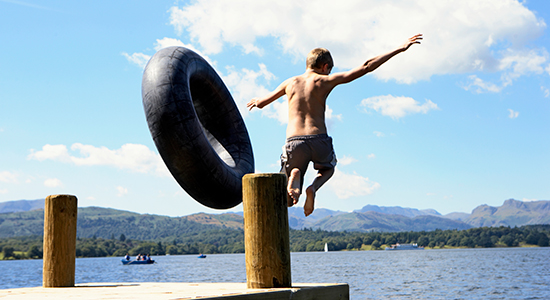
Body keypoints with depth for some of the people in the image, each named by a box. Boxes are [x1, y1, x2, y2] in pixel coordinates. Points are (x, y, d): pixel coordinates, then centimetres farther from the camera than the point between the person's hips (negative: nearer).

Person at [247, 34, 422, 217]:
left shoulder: (290, 83, 15)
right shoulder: (325, 81, 7)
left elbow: (261, 103, 28)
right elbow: (366, 67, 5)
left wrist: (256, 101, 55)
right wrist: (400, 49, 10)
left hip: (294, 142, 1)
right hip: (319, 140, -1)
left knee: (287, 201, 16)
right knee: (328, 167, 36)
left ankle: (294, 175, -20)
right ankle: (313, 188, 1)